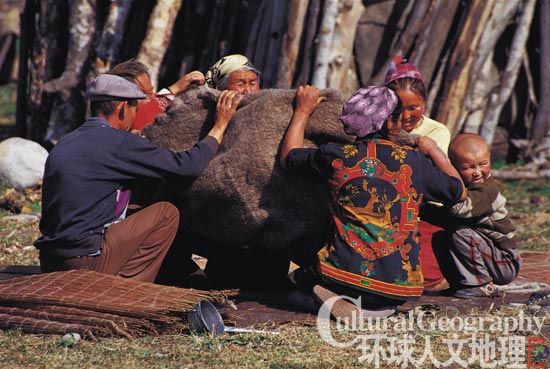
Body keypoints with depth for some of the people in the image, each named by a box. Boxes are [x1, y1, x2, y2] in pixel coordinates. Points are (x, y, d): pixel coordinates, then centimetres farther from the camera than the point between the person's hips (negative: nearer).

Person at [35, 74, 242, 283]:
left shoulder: (63, 144, 15)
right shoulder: (119, 142, -8)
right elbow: (188, 166, -6)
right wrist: (220, 126, 9)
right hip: (85, 262, -8)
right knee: (166, 213, 5)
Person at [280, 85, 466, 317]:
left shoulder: (337, 157, 0)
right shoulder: (412, 161, -2)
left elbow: (288, 157, 20)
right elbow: (459, 192, 14)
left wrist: (302, 112, 33)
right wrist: (433, 150, 27)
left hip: (342, 276, -2)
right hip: (398, 285, 2)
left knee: (302, 275, 27)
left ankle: (339, 298, 1)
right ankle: (379, 306, 10)